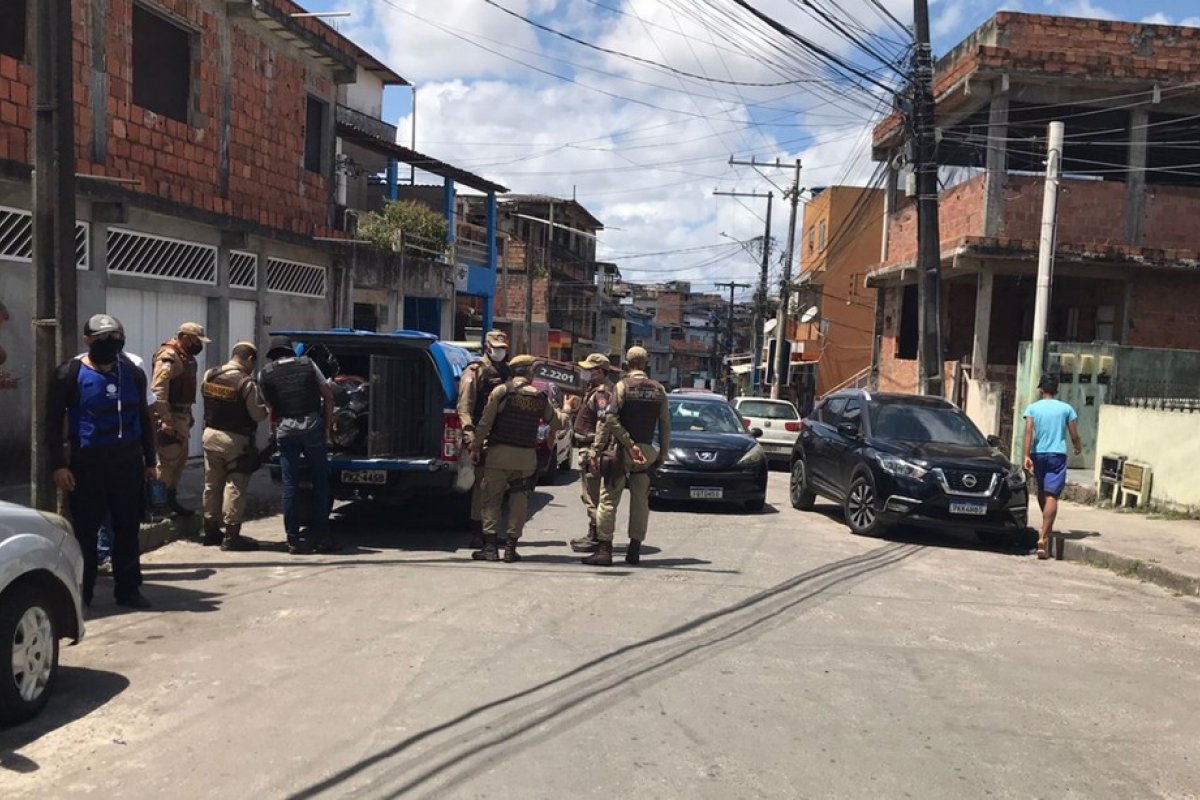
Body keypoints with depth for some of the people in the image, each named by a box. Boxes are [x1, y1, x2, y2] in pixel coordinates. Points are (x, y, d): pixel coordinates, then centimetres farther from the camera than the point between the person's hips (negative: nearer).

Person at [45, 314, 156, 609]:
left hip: (129, 461, 3)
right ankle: (80, 593, 16)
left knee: (128, 529, 7)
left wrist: (150, 461, 12)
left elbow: (143, 418, 14)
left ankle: (128, 590, 17)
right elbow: (53, 422, -3)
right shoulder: (70, 374, -4)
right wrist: (58, 465, -10)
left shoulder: (133, 373, 8)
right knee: (85, 530, 3)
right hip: (88, 463, -3)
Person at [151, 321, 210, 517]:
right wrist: (165, 420, -27)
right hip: (170, 417, -10)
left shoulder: (186, 357, 14)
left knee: (180, 459, 15)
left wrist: (188, 415, 17)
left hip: (182, 416, 10)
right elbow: (158, 389, -24)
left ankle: (171, 500, 24)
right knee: (168, 461, -8)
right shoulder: (168, 357, -16)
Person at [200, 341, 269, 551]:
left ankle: (211, 530, 26)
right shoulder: (246, 383, -17)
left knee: (212, 484, 16)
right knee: (235, 486, 0)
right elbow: (258, 414, -16)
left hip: (211, 434, 7)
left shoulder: (209, 376, 3)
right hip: (235, 440, -7)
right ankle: (231, 536, 1)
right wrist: (268, 410, 4)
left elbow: (208, 401, 9)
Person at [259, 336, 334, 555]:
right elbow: (328, 396, 6)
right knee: (320, 482, 9)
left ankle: (294, 539, 7)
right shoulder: (308, 364, 7)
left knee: (290, 486, 5)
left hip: (285, 432, 1)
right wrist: (328, 425, 13)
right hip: (312, 427, -1)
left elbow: (271, 407, 7)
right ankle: (320, 536, 10)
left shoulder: (265, 374, 7)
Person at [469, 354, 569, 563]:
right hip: (526, 456, 2)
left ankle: (490, 546, 1)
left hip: (499, 453, -2)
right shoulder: (541, 397, 6)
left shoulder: (501, 391, -4)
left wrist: (476, 447, 1)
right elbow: (557, 422, 17)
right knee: (519, 501, 9)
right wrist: (567, 412, 39)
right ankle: (511, 547, 8)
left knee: (491, 499, 5)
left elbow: (485, 422, -7)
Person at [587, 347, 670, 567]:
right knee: (641, 501, 11)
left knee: (609, 499, -1)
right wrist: (663, 453, 13)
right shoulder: (659, 389, 8)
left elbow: (610, 419, -15)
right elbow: (665, 424, 8)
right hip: (646, 451, 4)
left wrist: (599, 447, -13)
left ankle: (604, 549, -6)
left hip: (622, 450, -4)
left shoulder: (623, 386, -5)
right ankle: (634, 551, 14)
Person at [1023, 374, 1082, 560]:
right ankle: (1044, 537, -20)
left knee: (1041, 491, 21)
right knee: (1051, 496, -8)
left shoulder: (1033, 408, 4)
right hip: (1057, 455, -2)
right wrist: (1078, 447, 27)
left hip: (1038, 454, 2)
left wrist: (1027, 456, -15)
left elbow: (1029, 431, -10)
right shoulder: (1066, 409, 4)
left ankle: (1046, 528, 36)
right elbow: (1074, 436, 5)